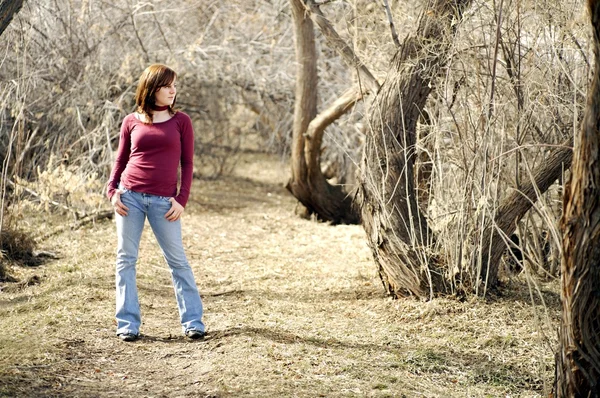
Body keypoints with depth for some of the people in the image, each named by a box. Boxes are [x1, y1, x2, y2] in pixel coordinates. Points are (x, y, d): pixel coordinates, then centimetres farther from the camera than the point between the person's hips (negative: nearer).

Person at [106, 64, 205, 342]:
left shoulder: (181, 121, 4)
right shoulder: (131, 122, 6)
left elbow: (187, 163, 4)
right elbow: (120, 160, 12)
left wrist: (182, 200, -4)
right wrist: (112, 190, -2)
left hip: (164, 201, -1)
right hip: (130, 196, 1)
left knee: (177, 260, 2)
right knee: (126, 259, 3)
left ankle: (192, 321, 8)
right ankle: (128, 324, 11)